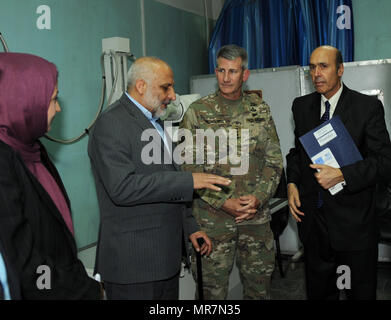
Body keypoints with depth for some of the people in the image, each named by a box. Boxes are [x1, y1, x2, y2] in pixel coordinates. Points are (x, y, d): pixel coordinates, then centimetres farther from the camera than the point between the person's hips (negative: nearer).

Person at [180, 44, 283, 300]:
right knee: (213, 286, 7)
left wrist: (258, 197, -9)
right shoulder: (197, 112, -2)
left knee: (260, 284, 13)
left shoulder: (261, 110, 7)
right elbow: (189, 166, -7)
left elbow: (274, 160, 6)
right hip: (213, 217, -2)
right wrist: (224, 202, -14)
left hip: (257, 215, 3)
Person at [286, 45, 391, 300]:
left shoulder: (368, 107, -8)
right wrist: (292, 183, 0)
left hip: (354, 221, -4)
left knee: (361, 291, 11)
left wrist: (342, 175, -23)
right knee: (318, 290, 18)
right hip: (312, 216, 4)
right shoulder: (302, 106, 6)